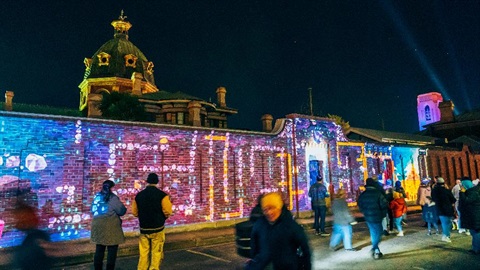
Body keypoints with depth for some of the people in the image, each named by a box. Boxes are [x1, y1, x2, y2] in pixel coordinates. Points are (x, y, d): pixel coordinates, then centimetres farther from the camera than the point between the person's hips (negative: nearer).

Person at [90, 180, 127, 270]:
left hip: (98, 226, 7)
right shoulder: (112, 198, -14)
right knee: (112, 250, 5)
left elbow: (93, 210, 18)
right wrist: (122, 206, 9)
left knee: (99, 250, 15)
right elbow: (122, 211, -11)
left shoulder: (97, 196, 6)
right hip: (110, 227, -6)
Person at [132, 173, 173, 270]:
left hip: (143, 229, 3)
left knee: (143, 253, 11)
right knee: (156, 253, 5)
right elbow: (168, 211, -13)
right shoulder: (162, 195, -10)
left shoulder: (139, 195, 2)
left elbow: (134, 212, 4)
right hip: (157, 228, -3)